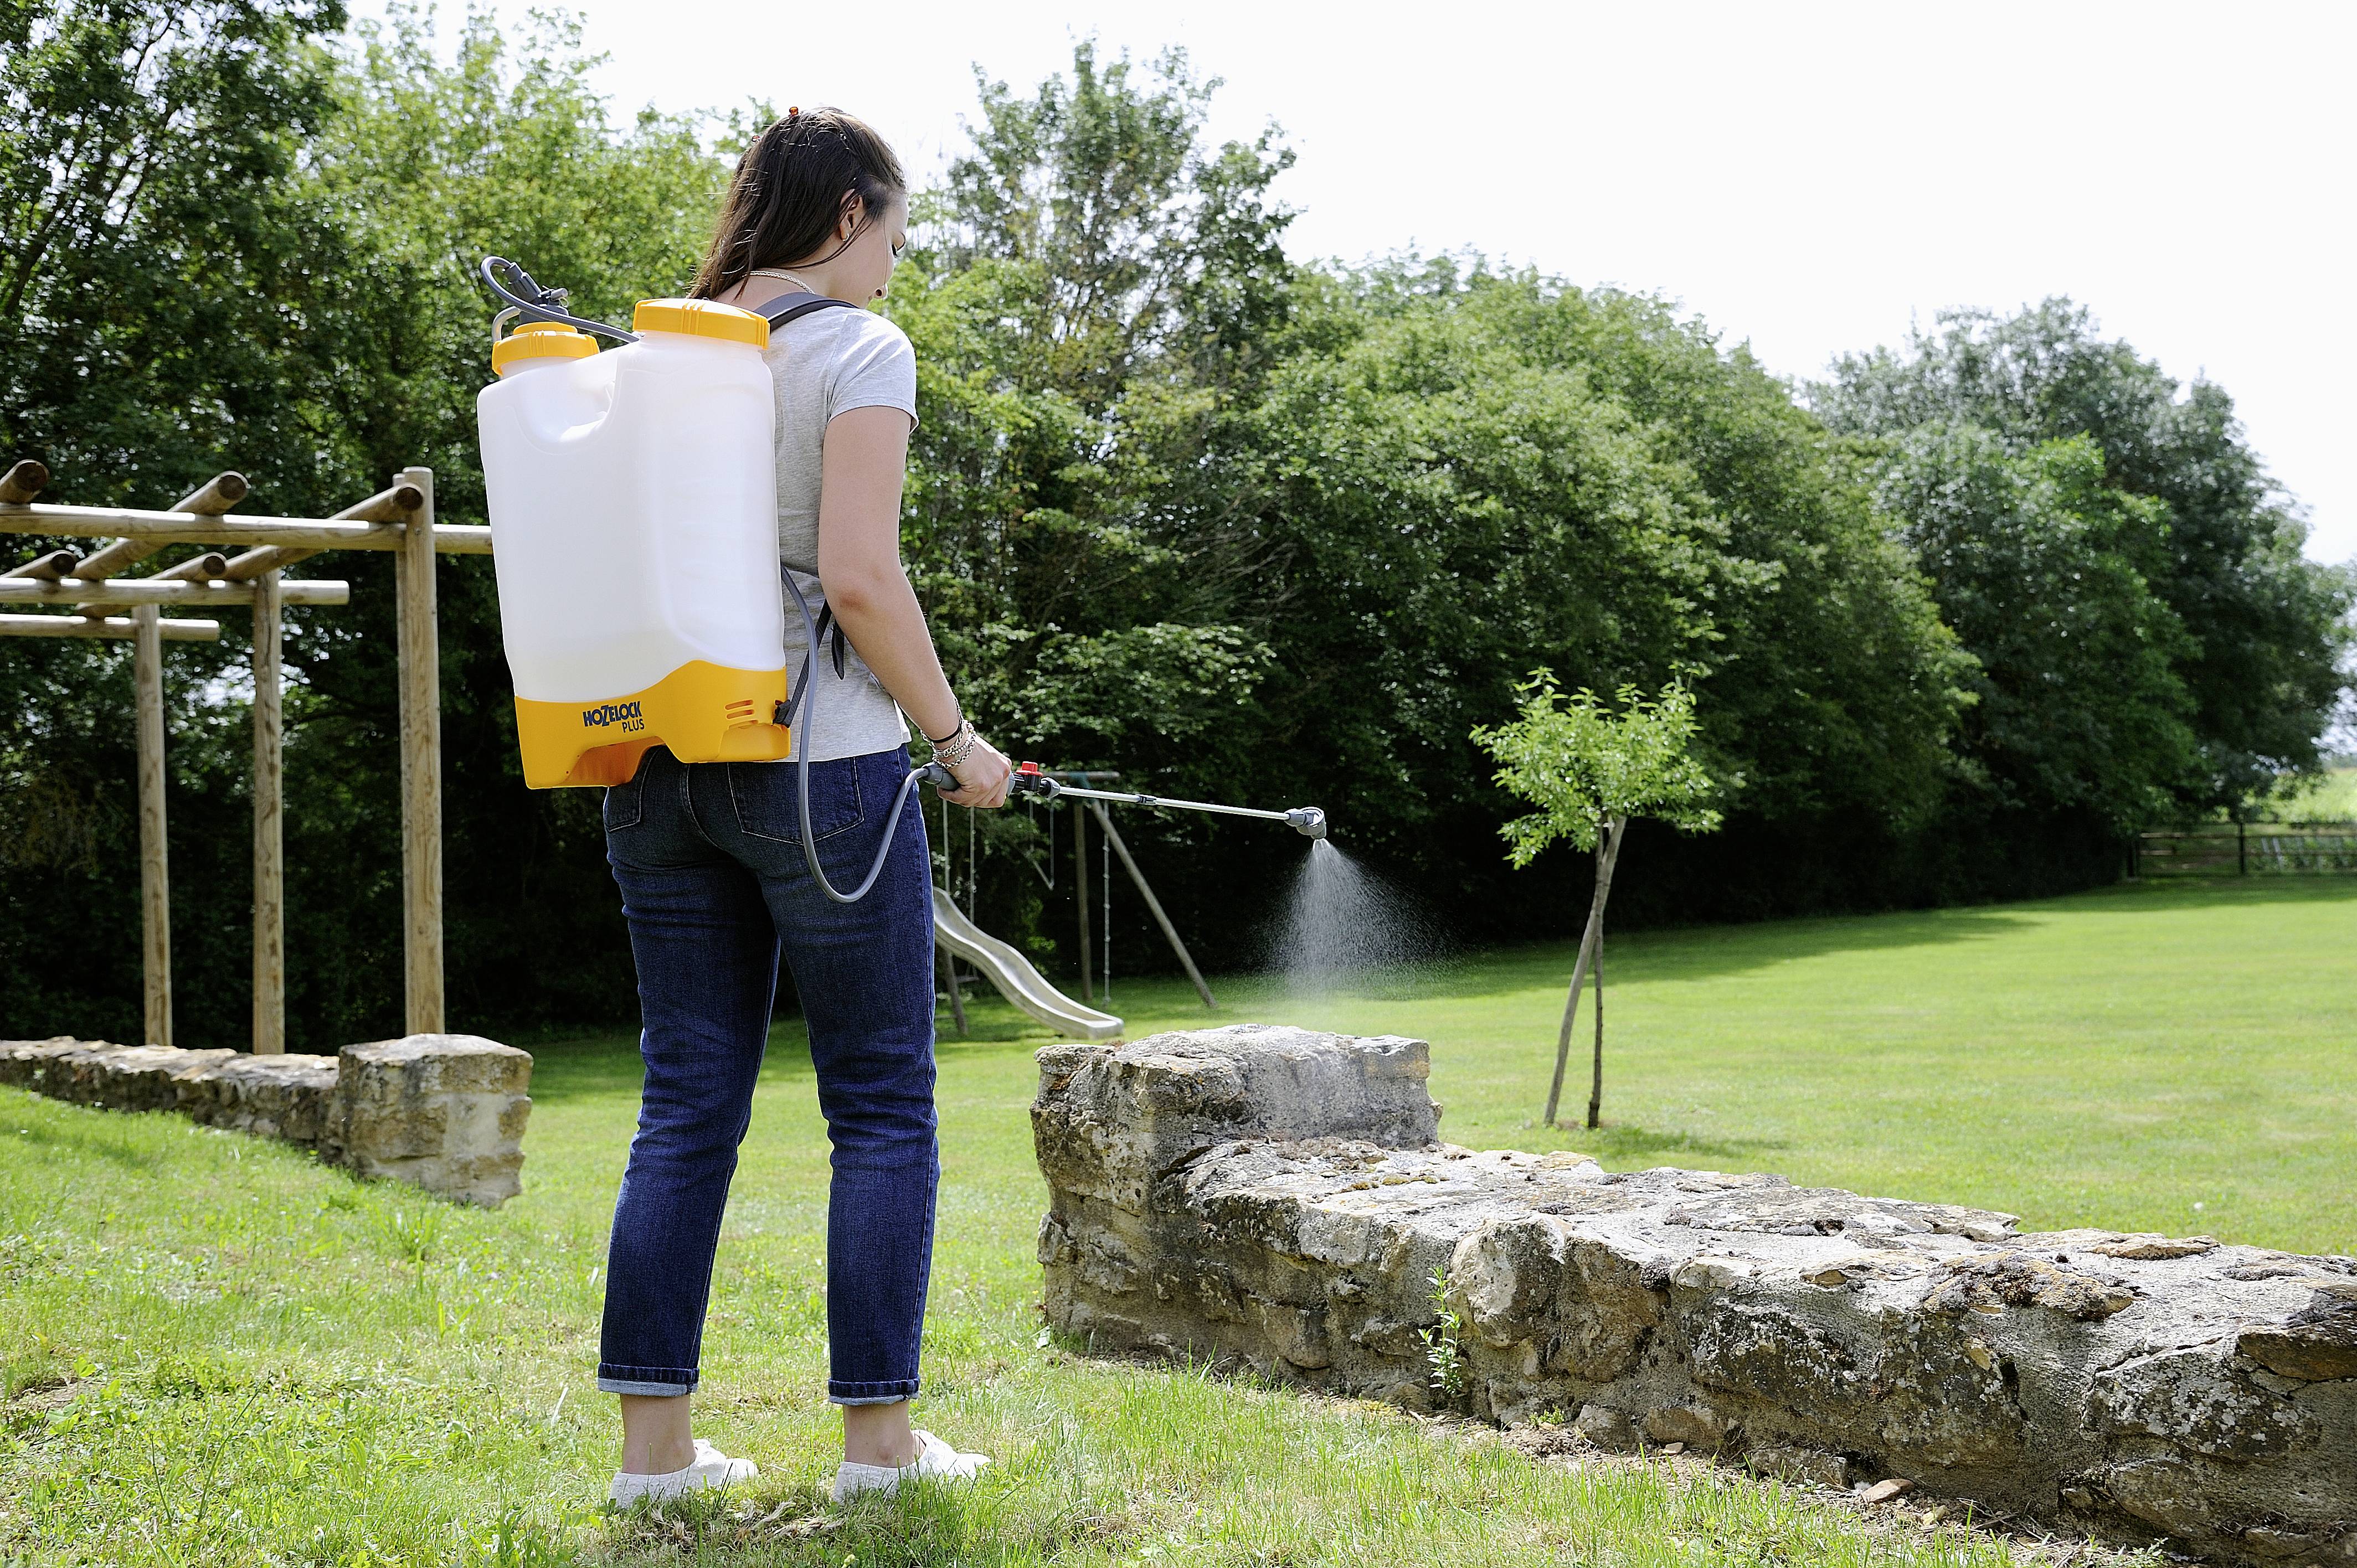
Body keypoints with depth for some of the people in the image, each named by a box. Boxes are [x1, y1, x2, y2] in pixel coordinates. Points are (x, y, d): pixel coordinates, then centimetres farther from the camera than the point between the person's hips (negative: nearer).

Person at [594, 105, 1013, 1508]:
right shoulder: (858, 351, -7)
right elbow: (859, 576, -17)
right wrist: (956, 735, -6)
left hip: (660, 770, 6)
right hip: (818, 763, -6)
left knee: (689, 1103, 10)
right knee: (884, 1104, 5)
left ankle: (653, 1444, 11)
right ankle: (879, 1437, 9)